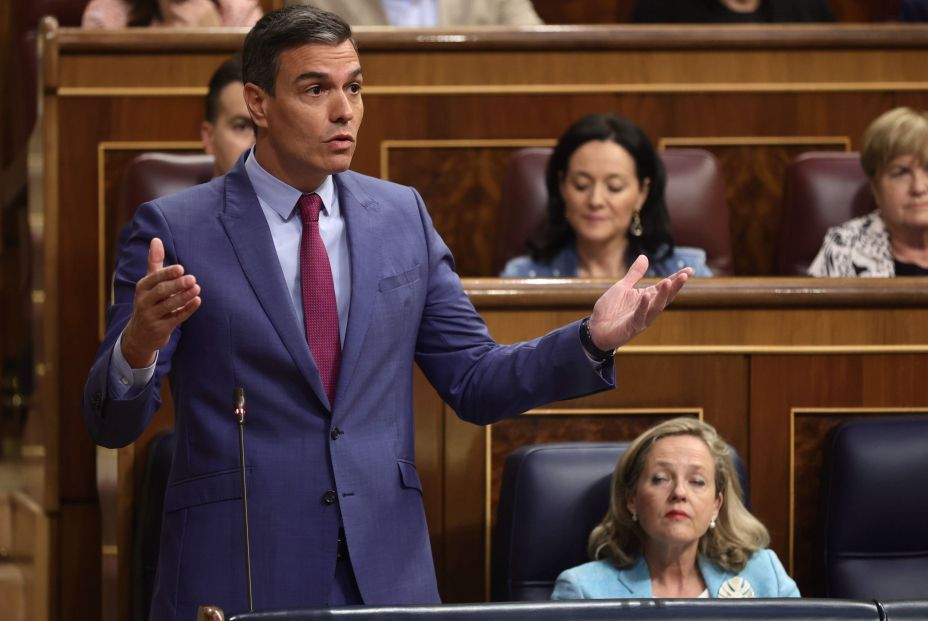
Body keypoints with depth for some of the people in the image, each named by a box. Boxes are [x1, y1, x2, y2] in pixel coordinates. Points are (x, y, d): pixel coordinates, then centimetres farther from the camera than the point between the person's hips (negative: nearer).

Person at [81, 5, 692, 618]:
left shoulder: (402, 216, 9)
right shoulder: (176, 228, -3)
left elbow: (475, 382, 11)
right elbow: (112, 423, -5)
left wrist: (594, 340, -5)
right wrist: (139, 344, -27)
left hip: (386, 571, 3)